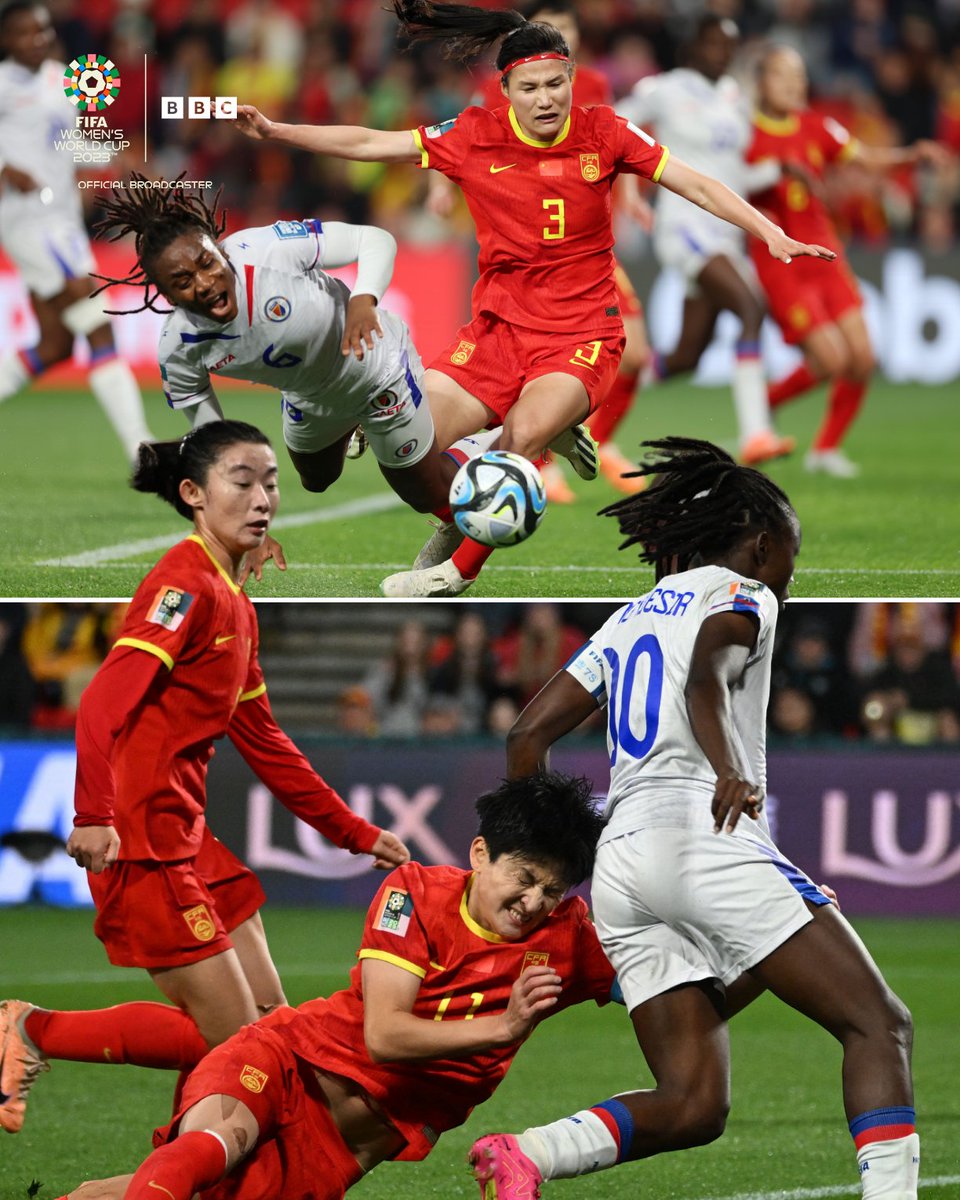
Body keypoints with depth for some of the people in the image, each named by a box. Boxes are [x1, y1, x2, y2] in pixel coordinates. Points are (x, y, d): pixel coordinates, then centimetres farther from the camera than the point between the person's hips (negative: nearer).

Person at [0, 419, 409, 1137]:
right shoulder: (187, 585, -13)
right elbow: (104, 703, -24)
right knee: (234, 1039, -8)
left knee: (272, 1020, 9)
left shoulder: (234, 604, 17)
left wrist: (356, 833, 24)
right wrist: (95, 816, -37)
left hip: (187, 835, 10)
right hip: (142, 840, -10)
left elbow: (261, 740, 24)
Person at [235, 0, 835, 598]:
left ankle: (460, 568, -11)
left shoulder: (604, 133, -4)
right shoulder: (476, 137, -2)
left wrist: (772, 233, -11)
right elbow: (367, 143, 1)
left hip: (582, 332, -3)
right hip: (499, 324, 3)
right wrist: (274, 131, -7)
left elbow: (698, 186, -2)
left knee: (525, 434, -30)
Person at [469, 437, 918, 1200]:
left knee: (693, 1106, 2)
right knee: (879, 1027, -8)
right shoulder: (740, 595, 8)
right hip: (710, 841, -7)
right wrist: (728, 772, -30)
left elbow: (526, 739, 24)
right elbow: (707, 675, -15)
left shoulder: (628, 620, 28)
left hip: (621, 859, 7)